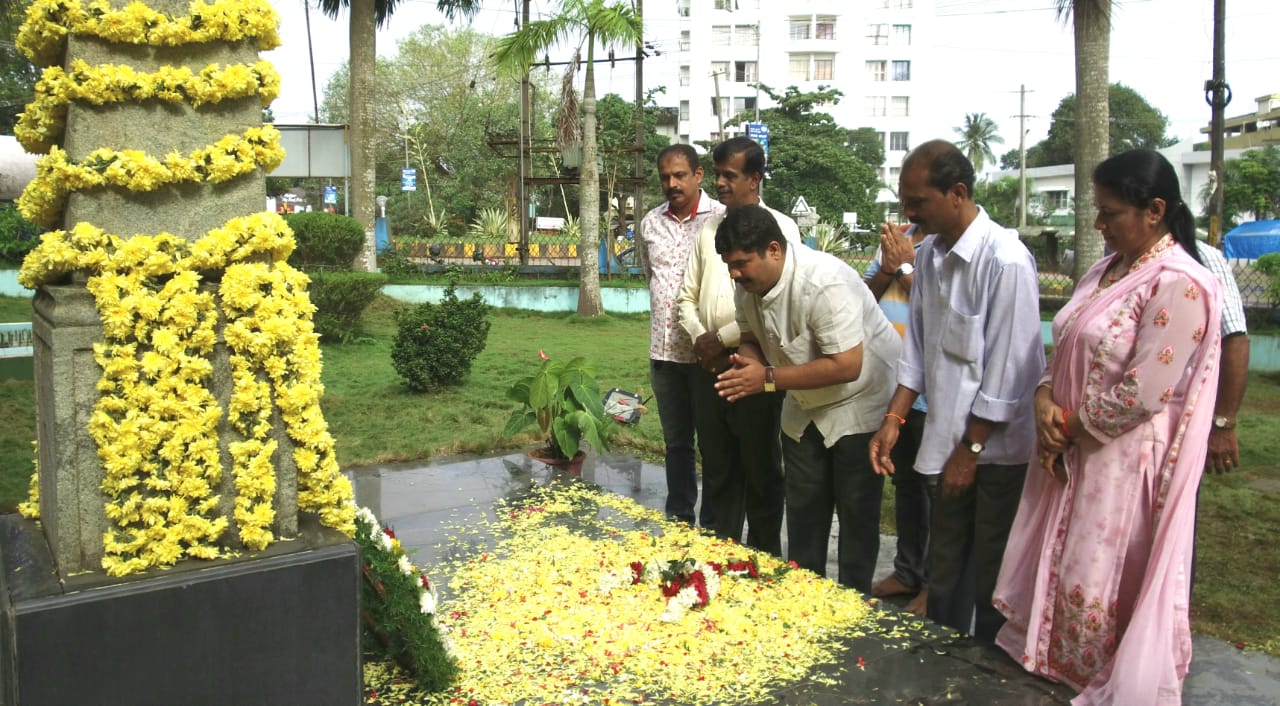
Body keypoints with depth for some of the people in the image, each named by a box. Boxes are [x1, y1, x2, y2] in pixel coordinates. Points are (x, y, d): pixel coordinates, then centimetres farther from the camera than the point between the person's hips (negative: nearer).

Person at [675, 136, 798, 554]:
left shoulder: (779, 229, -6)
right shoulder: (708, 230, 12)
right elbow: (687, 296, 15)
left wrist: (723, 339, -14)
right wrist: (700, 338, -3)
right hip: (710, 365, 6)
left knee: (761, 469, 7)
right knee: (717, 468, 14)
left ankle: (765, 561, 21)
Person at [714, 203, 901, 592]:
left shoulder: (824, 283, -33)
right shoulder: (749, 284, -8)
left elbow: (847, 366, -35)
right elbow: (751, 338, 8)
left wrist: (769, 378, -33)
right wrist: (748, 362, -17)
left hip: (859, 403, -7)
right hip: (806, 407, 7)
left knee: (856, 512, 1)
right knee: (803, 508, 13)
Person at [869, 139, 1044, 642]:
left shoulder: (1005, 261, -20)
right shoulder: (930, 254, 5)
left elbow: (1007, 369, -19)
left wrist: (971, 449, -15)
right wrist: (894, 419, 4)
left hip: (999, 445, -7)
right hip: (952, 439, 7)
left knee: (991, 578, 7)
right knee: (944, 572, 18)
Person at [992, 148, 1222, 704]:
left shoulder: (1179, 286, -18)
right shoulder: (1105, 272, 9)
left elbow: (1141, 394, -21)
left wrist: (1071, 429, -11)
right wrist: (1045, 396, -5)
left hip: (1124, 464, -8)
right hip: (1070, 454, 8)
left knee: (1100, 582, 4)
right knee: (1055, 570, 17)